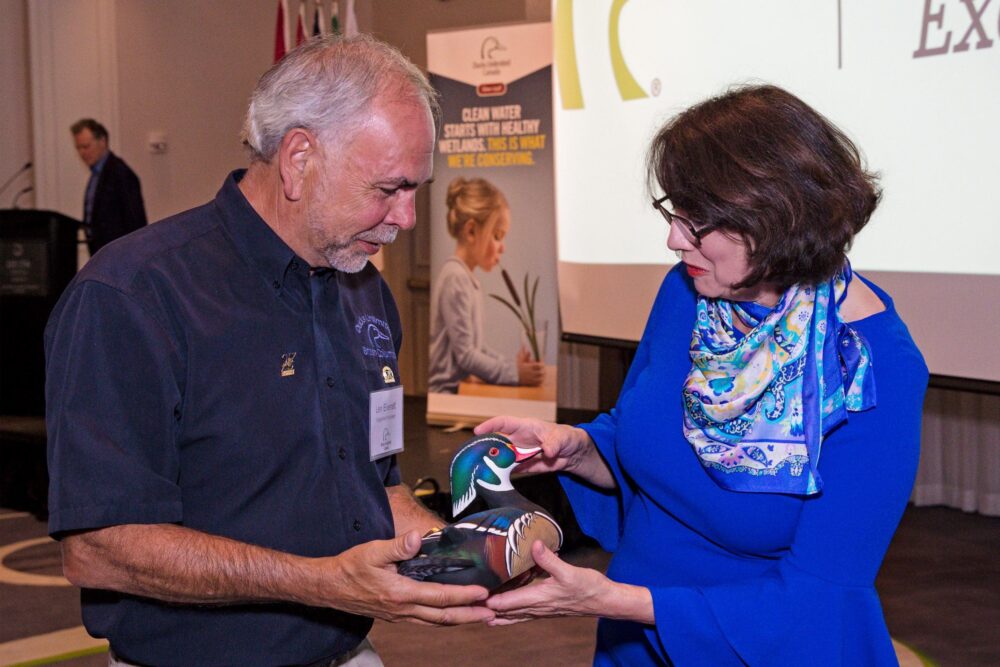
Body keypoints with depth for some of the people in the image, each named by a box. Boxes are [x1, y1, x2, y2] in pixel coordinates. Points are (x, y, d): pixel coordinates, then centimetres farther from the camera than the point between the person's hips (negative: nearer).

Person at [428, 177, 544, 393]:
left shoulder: (467, 278, 16)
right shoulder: (455, 278, -12)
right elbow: (465, 355, -16)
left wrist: (514, 364, 6)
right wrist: (515, 373, -15)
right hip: (449, 392, -9)